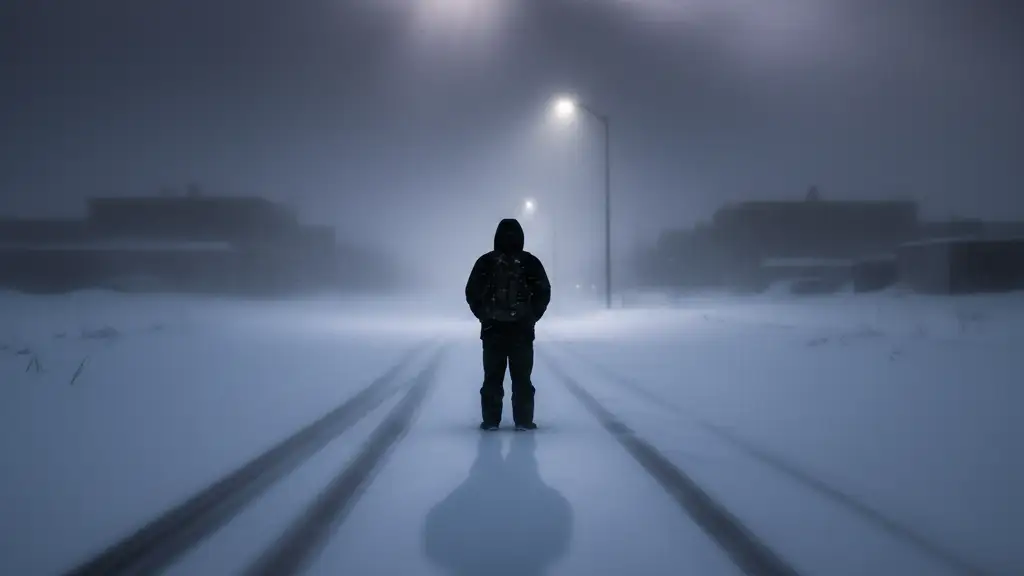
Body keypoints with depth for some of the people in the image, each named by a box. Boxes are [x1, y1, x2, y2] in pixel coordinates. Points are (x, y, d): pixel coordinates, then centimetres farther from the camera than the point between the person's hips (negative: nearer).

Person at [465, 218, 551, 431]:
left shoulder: (485, 262, -2)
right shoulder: (531, 262, -2)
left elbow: (471, 292, -1)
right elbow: (544, 292, -2)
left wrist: (484, 315, 9)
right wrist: (532, 316, 9)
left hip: (492, 329, 0)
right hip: (522, 329, 0)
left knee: (493, 377, 6)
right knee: (522, 377, 5)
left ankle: (490, 420, 6)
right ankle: (523, 421, 5)